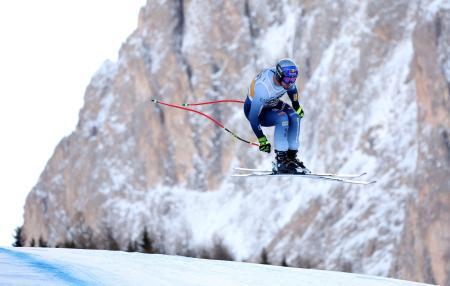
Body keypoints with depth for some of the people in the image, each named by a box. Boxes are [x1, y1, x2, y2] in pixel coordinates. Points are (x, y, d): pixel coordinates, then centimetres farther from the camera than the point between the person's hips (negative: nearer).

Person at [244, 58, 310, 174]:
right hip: (253, 109, -7)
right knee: (282, 118, -29)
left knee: (294, 116, -15)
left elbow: (291, 87, 6)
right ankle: (280, 161, -23)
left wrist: (297, 106, 16)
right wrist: (261, 140, -30)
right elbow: (253, 117, -34)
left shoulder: (286, 76, -22)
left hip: (270, 104, 7)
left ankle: (291, 156, -6)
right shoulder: (264, 89, -41)